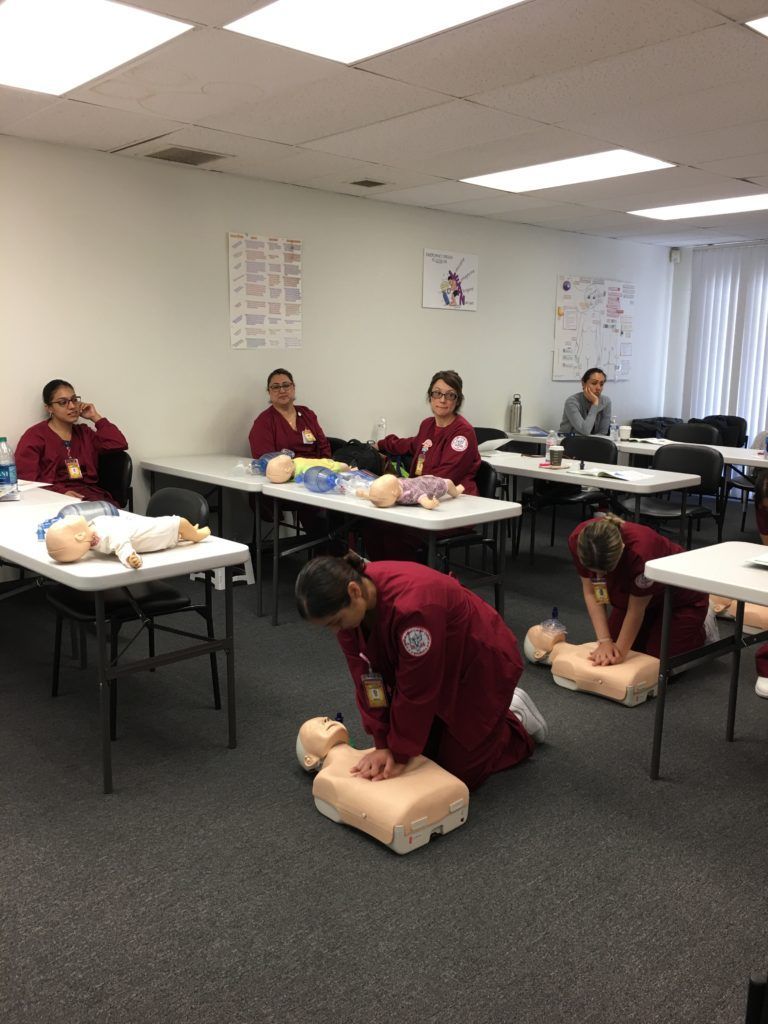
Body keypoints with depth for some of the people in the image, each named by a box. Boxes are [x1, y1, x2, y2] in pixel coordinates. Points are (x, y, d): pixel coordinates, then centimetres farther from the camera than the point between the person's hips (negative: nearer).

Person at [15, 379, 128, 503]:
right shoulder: (34, 436, 7)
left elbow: (119, 444, 11)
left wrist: (95, 417, 14)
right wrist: (60, 493, -19)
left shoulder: (84, 432, 23)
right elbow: (26, 479, -5)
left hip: (92, 496, 4)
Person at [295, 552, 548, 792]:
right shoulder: (348, 602, -19)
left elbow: (416, 690, -31)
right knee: (421, 754, 12)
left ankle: (517, 722, 22)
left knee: (459, 770, -1)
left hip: (480, 665, -7)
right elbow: (368, 678, -13)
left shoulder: (411, 605, -42)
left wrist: (399, 755, -20)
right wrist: (383, 745, -15)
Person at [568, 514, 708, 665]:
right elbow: (591, 593, -17)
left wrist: (620, 652, -23)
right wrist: (605, 641, -24)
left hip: (680, 597, -5)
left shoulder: (640, 551, -43)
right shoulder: (579, 540, -29)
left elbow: (636, 610, -27)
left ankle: (701, 624, 15)